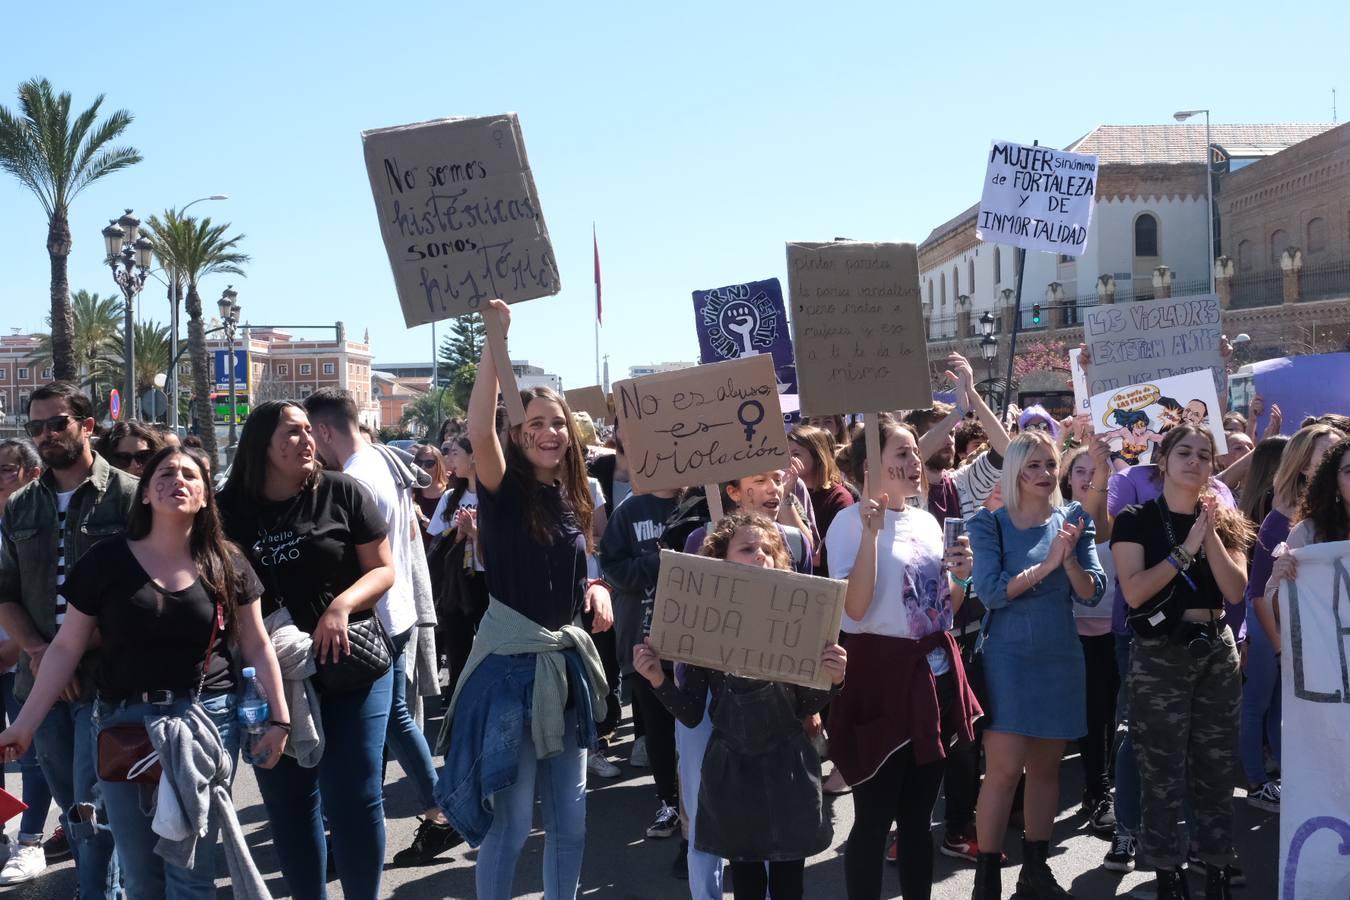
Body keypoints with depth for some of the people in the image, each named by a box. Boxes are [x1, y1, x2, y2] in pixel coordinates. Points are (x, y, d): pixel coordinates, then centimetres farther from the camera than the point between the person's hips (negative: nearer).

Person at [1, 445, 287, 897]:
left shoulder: (227, 563, 1)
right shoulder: (106, 560, -2)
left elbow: (257, 646, 6)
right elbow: (66, 647, 1)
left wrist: (279, 718, 1)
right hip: (124, 722, 1)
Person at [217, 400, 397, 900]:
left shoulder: (342, 492, -5)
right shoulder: (233, 510, 1)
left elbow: (383, 569, -2)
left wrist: (342, 605, -19)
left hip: (351, 662, -2)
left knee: (354, 796, -2)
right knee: (289, 801, 11)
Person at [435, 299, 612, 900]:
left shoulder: (574, 499, 8)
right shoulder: (503, 491, -10)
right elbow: (478, 431, -30)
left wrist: (599, 592, -1)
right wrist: (495, 339, -34)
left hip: (568, 662, 6)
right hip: (510, 662, -6)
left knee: (570, 815, 14)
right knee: (511, 818, -2)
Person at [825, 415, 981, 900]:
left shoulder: (927, 522, 11)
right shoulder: (852, 521, -10)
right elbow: (854, 608, -21)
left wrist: (961, 577, -1)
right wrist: (871, 533, -25)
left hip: (934, 673, 7)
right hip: (881, 675, -7)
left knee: (918, 813, 14)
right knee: (874, 816, -2)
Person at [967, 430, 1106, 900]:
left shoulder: (1073, 519, 4)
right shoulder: (990, 523, -5)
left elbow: (1092, 593, -1)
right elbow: (991, 591, -16)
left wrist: (1069, 560, -19)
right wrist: (1046, 564, -23)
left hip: (1061, 656, 4)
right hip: (1007, 656, -4)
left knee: (1046, 767, 11)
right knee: (1004, 768, -8)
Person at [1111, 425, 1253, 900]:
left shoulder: (1225, 520, 7)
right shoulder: (1136, 520, -4)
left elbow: (1236, 589, -5)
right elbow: (1134, 591, -15)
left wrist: (1210, 536, -14)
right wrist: (1186, 548, -16)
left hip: (1217, 652, 4)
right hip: (1159, 656, -4)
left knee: (1215, 770, 9)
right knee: (1163, 774, 1)